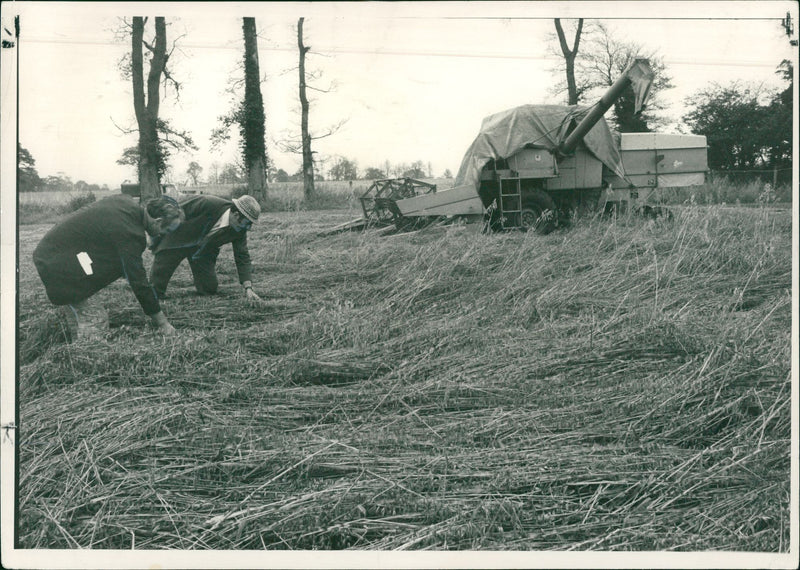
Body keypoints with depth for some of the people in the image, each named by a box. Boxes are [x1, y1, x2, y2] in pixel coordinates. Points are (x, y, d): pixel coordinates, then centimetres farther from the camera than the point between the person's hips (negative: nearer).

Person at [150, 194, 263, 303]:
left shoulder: (240, 231, -17)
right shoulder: (208, 203, -33)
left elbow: (243, 257, -10)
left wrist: (248, 288, -18)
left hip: (202, 251, 4)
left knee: (209, 290, 0)